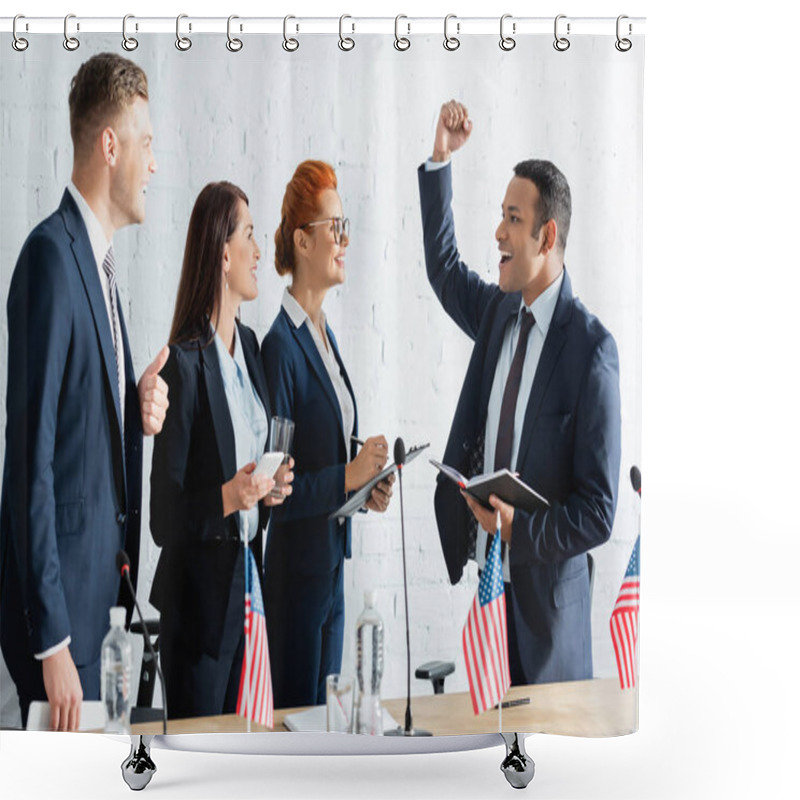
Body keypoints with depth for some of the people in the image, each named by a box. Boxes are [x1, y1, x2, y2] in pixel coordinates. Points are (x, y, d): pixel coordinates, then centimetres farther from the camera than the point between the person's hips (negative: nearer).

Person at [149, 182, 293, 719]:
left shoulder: (249, 344, 9)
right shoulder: (185, 362, -17)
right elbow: (165, 520, -16)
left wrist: (269, 488, 1)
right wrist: (227, 497, -31)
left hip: (248, 579, 8)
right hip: (200, 597, -8)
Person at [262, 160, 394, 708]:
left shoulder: (326, 334, 12)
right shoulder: (281, 345, -17)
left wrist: (368, 485, 3)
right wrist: (346, 476, -22)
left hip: (331, 565, 9)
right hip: (296, 573, -9)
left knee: (327, 706, 16)